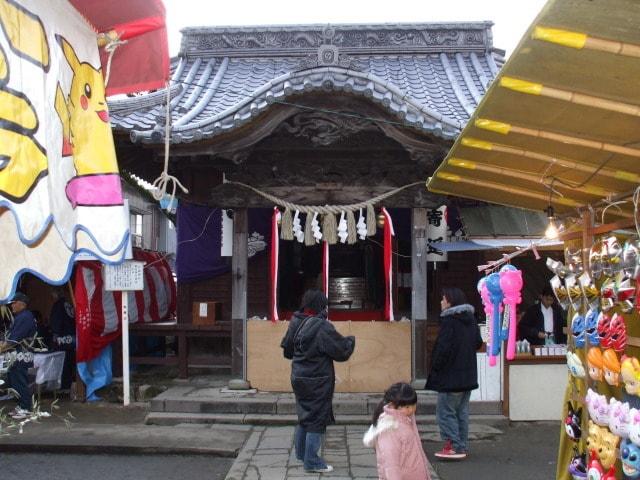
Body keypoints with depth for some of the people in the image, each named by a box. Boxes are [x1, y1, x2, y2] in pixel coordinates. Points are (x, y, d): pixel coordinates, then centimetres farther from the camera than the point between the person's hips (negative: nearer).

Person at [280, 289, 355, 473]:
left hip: (298, 377, 8)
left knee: (304, 415, 22)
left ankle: (301, 452, 35)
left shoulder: (295, 323, 1)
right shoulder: (322, 327, -22)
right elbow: (341, 350, -14)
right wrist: (351, 341, 6)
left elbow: (287, 349, 13)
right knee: (317, 419, 2)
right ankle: (312, 462, 6)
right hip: (318, 381, -8)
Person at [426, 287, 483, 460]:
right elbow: (478, 342, 18)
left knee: (445, 411, -2)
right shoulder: (471, 319, 9)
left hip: (450, 375, -9)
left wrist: (435, 367, -10)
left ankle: (454, 447, -4)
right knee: (462, 412, 15)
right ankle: (462, 447, 19)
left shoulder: (449, 320, -17)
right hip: (468, 374, 9)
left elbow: (443, 348, -21)